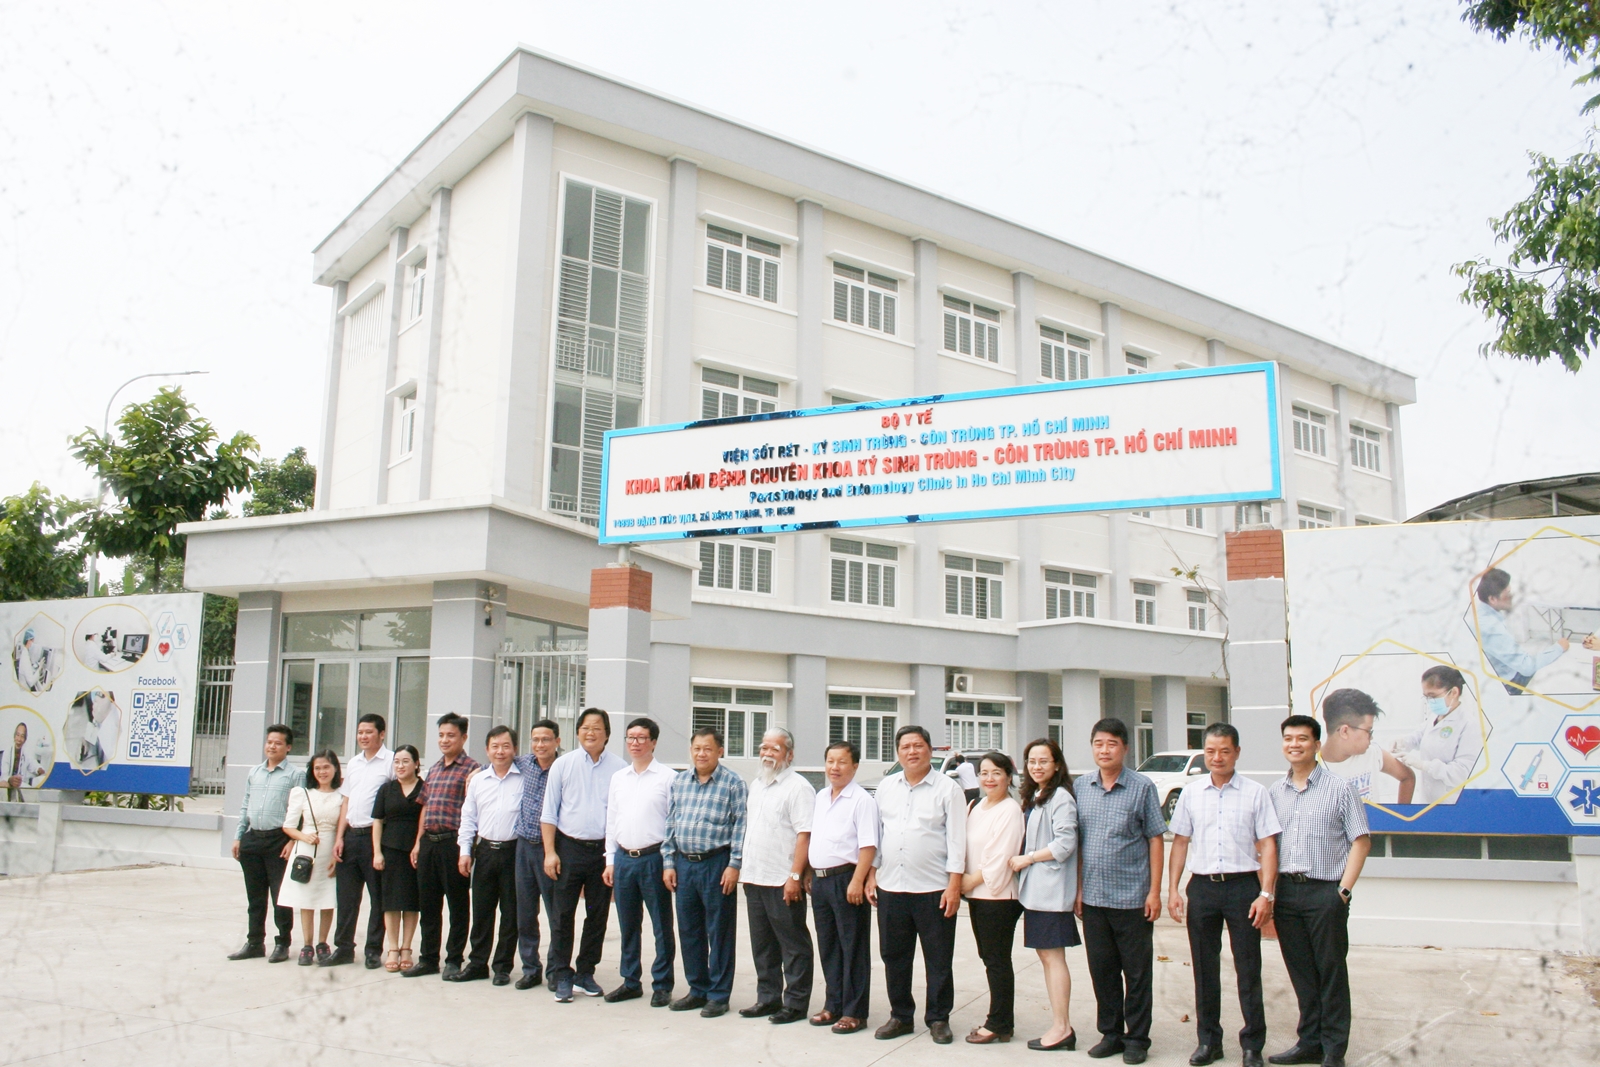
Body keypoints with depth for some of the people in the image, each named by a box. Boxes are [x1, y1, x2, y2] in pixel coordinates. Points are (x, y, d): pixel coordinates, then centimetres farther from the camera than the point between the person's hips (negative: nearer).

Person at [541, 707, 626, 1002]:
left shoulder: (619, 769, 1)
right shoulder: (563, 765, 3)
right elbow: (549, 813, 4)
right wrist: (550, 852, -4)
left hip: (604, 849, 1)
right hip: (569, 847, 0)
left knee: (598, 916, 9)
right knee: (563, 915, 2)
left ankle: (585, 974, 22)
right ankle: (562, 977, 12)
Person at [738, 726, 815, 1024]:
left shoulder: (797, 787, -10)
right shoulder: (756, 785, 16)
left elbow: (804, 835, -16)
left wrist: (795, 876, -21)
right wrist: (742, 867, 16)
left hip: (782, 883, -8)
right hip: (754, 878, 8)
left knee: (793, 946, 2)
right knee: (762, 945, 15)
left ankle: (795, 1003, 9)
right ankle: (768, 998, 25)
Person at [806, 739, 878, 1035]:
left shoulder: (862, 800, -10)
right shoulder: (821, 797, 14)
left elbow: (868, 845, -16)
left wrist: (857, 881, -22)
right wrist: (808, 874, 16)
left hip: (846, 880, -8)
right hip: (820, 879, 8)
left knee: (853, 948, 1)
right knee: (828, 947, 15)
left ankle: (854, 1012, 8)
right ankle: (833, 1005, 26)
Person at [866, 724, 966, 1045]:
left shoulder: (947, 789, -3)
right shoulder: (886, 787, 10)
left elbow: (956, 840, -6)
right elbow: (876, 834, 13)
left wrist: (954, 885, -11)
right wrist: (871, 875, 8)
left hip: (933, 889, -4)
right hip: (890, 887, 4)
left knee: (938, 959, 5)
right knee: (894, 957, 12)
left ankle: (938, 1019, 18)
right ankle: (900, 1016, 25)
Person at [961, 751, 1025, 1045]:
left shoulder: (1010, 810, -12)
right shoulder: (975, 807, 13)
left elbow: (1001, 858, -16)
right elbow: (965, 847, 17)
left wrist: (970, 880, -9)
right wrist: (961, 882, 2)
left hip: (999, 896, -8)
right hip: (976, 895, 8)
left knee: (997, 960, -1)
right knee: (989, 958, 12)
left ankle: (1000, 1025, 9)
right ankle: (1000, 1021, 21)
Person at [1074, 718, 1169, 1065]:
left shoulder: (1142, 787, -5)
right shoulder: (1081, 786, 4)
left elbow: (1155, 839, -4)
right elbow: (1077, 840, 9)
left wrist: (1154, 890, -7)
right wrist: (1078, 887, 6)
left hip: (1132, 897, -3)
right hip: (1093, 896, 3)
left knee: (1136, 971, 7)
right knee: (1101, 969, 12)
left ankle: (1136, 1039, 20)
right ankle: (1110, 1033, 26)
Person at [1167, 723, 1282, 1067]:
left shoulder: (1255, 793, 0)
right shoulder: (1191, 792, 8)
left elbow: (1267, 846, -2)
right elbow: (1180, 842, 11)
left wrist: (1266, 894, -9)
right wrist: (1173, 890, 5)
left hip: (1242, 886, -3)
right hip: (1202, 886, 3)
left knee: (1248, 969, 3)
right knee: (1205, 968, 10)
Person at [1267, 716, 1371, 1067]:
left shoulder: (1339, 787, -2)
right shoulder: (1274, 791, 11)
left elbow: (1361, 841, -3)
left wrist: (1344, 890, -10)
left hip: (1325, 892, -4)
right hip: (1285, 890, 4)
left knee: (1331, 973, 2)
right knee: (1301, 973, 11)